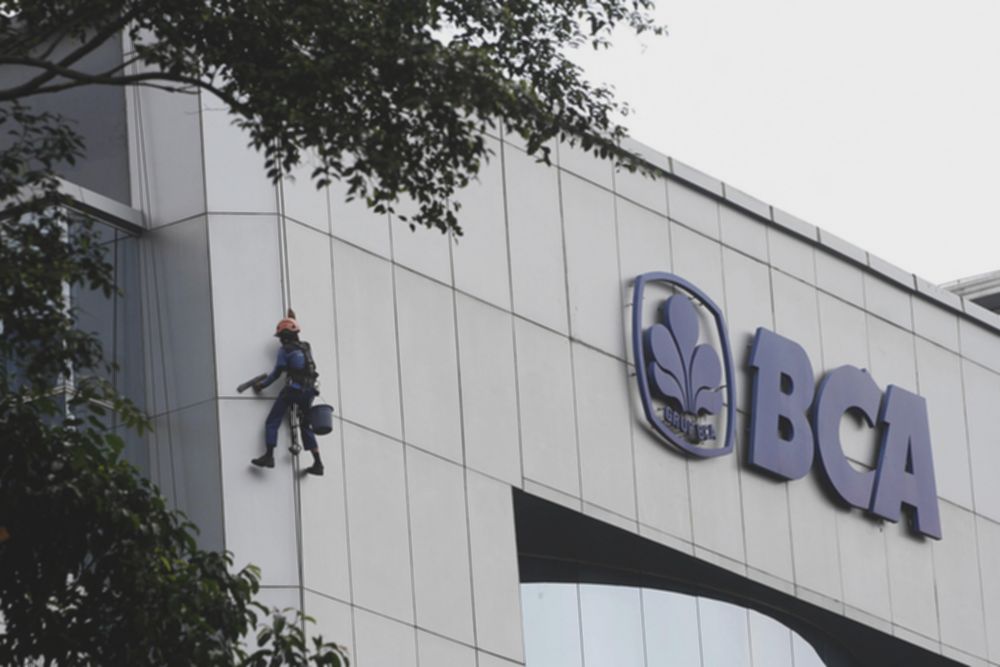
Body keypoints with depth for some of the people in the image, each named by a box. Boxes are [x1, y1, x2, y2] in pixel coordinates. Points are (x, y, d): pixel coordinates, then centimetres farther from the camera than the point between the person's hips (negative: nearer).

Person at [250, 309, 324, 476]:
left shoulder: (284, 350, -3)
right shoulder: (306, 347, 15)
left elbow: (277, 373, -3)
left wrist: (262, 385, 11)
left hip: (292, 389, -6)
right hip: (308, 390, 6)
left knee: (272, 422, 0)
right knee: (305, 427, 16)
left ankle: (269, 456, -14)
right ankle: (317, 463, 7)